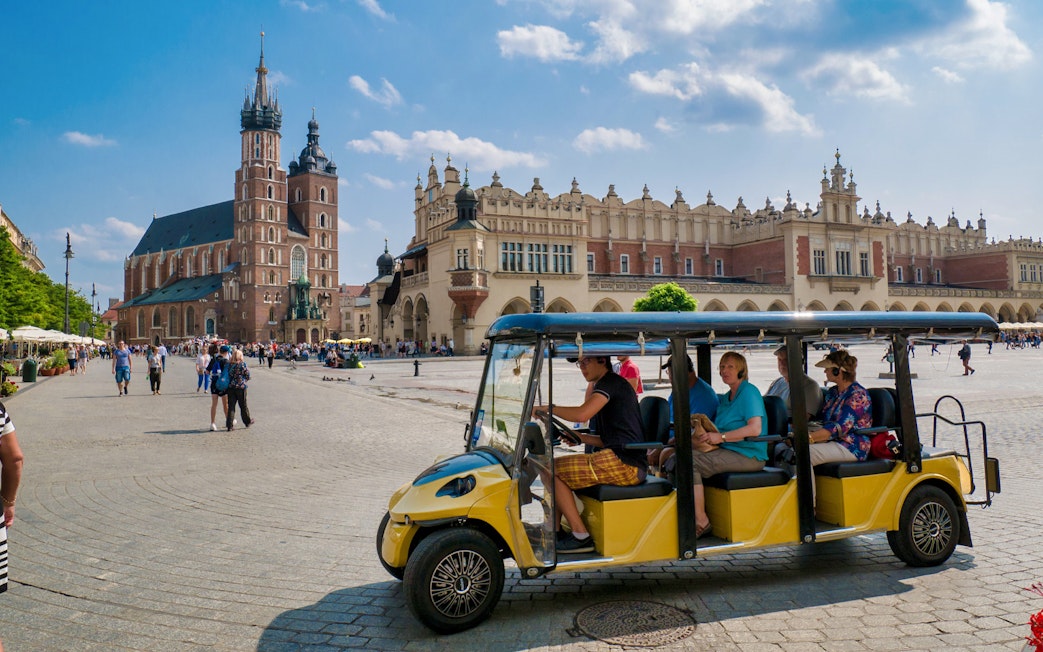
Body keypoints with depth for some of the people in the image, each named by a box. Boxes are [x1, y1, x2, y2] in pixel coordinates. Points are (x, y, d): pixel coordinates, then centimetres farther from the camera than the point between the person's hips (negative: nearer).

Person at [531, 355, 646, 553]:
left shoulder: (610, 382, -7)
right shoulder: (615, 385, 24)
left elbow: (582, 414, -24)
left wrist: (548, 408, -11)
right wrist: (579, 437, 12)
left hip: (623, 463, -10)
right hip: (627, 464, 10)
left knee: (552, 470, -10)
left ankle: (581, 536, -8)